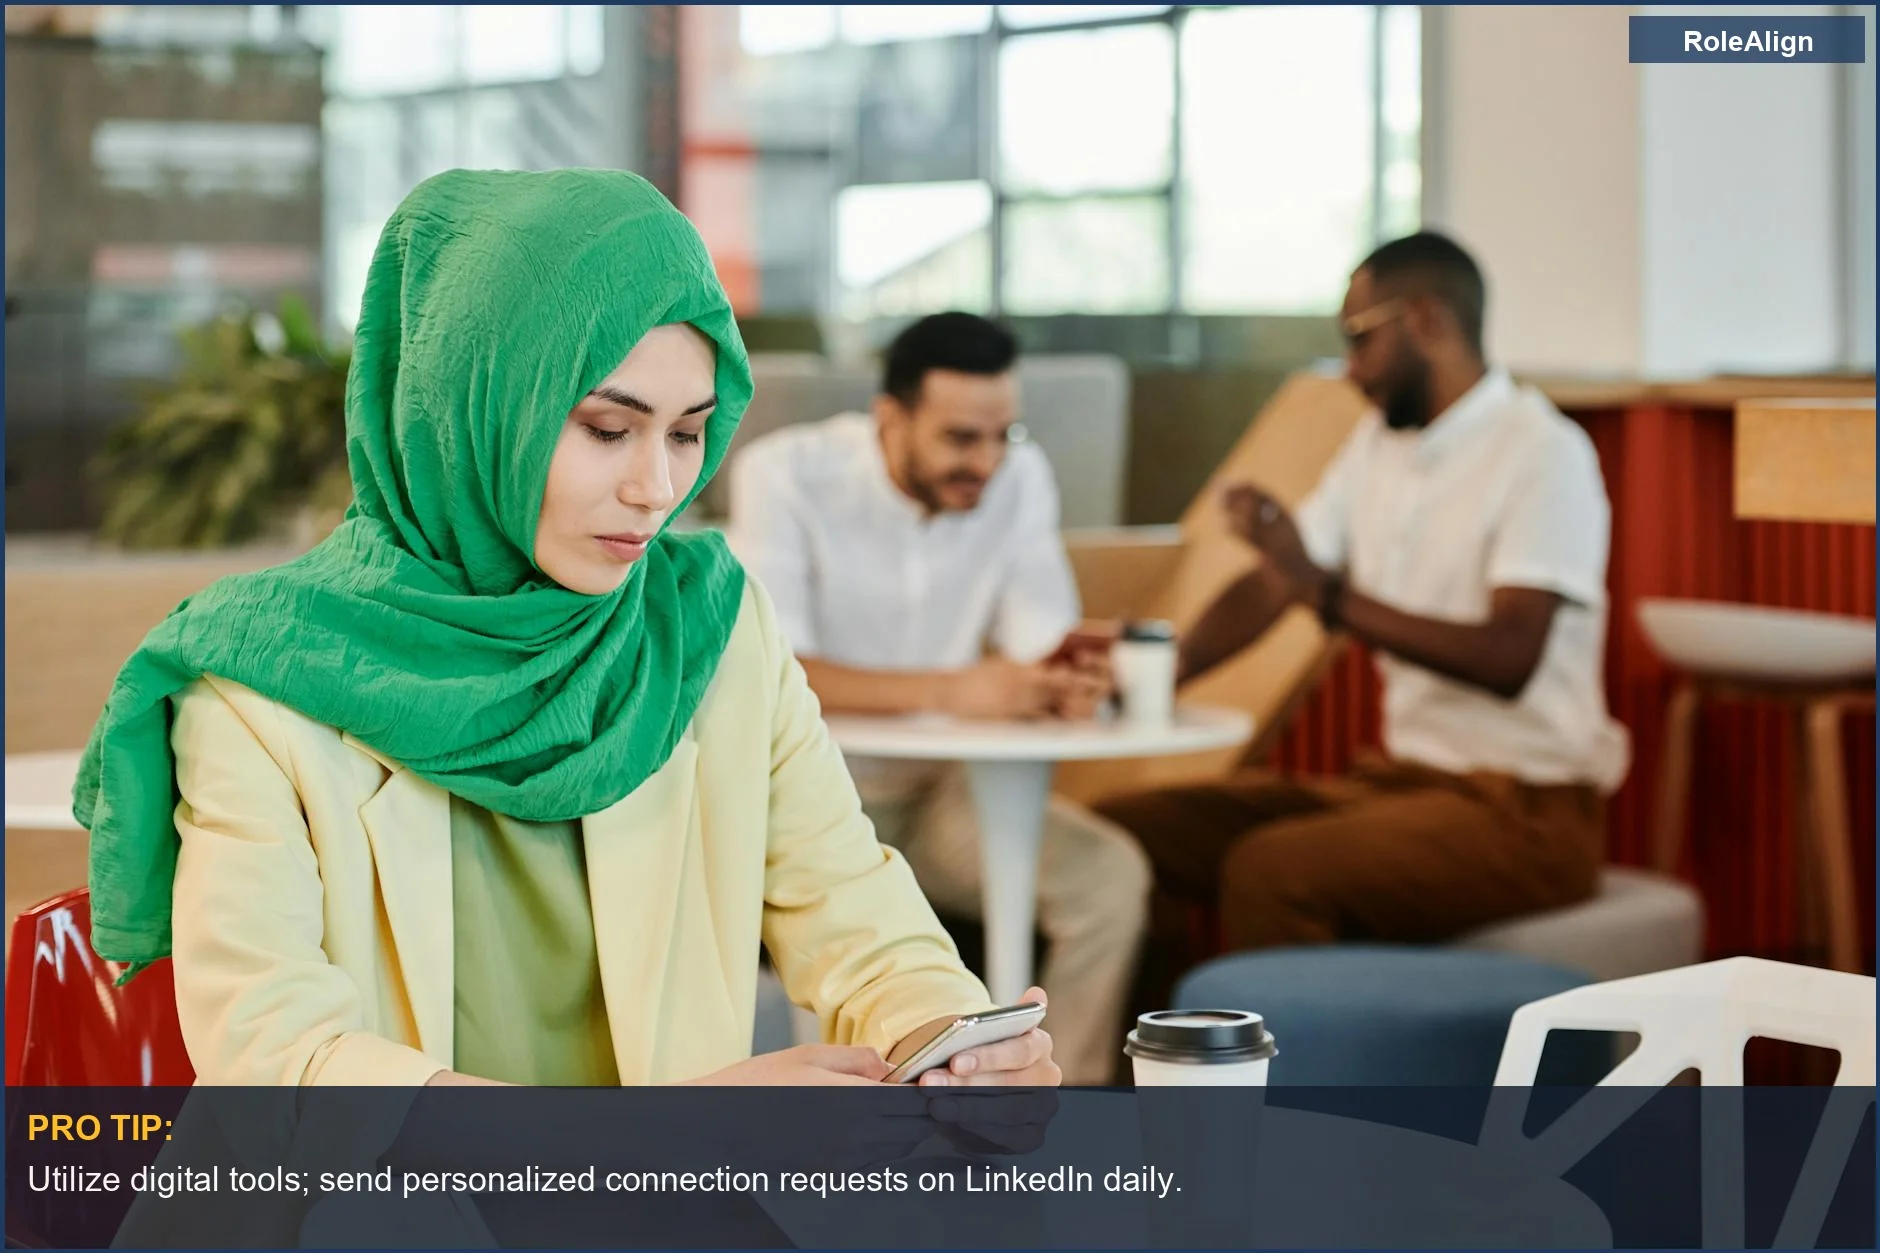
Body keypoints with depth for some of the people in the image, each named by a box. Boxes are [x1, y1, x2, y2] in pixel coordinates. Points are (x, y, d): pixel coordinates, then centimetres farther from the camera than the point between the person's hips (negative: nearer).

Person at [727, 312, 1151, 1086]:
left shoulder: (1020, 476, -2)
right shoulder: (785, 473, -16)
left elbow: (1040, 641, -5)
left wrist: (1065, 677, -32)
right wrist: (949, 691, -39)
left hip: (939, 789, 5)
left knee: (1111, 876, -18)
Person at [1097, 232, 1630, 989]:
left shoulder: (1544, 452, -13)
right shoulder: (1381, 444, 12)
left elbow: (1509, 657, -23)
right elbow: (1269, 587, 11)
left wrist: (1326, 592, -31)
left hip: (1524, 809, -8)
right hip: (1403, 777, 8)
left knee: (1270, 869, -32)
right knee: (1126, 832, -3)